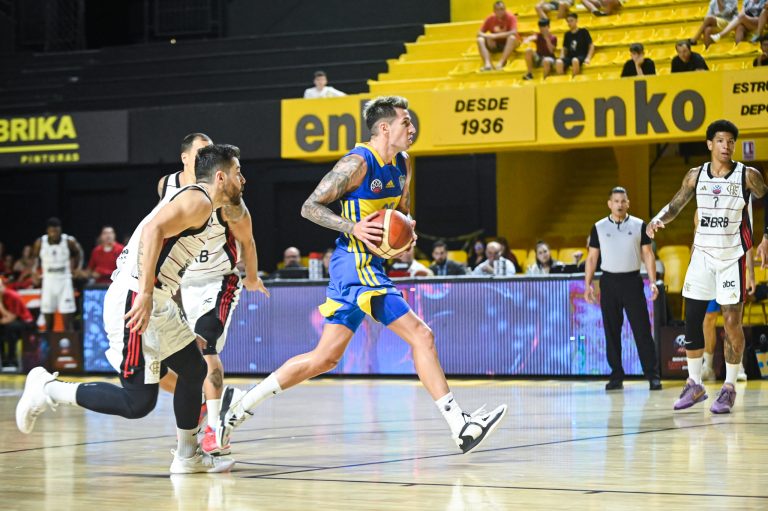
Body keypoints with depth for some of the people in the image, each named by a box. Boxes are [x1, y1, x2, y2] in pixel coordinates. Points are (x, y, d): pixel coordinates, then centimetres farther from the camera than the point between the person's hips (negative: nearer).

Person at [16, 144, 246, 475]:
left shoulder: (204, 209, 19)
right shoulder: (198, 200, -11)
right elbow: (153, 228, -27)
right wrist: (146, 294, -32)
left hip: (156, 304, 11)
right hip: (135, 302, -11)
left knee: (194, 371, 17)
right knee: (138, 403, -9)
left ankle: (187, 456, 26)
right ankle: (48, 390, 0)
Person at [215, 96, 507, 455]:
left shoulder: (402, 166, 13)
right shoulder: (358, 163, -13)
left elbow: (401, 213, 27)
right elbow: (310, 207, -11)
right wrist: (353, 227, -25)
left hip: (368, 268, 10)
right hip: (357, 266, -10)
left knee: (326, 358, 8)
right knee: (421, 335, -13)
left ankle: (239, 409, 12)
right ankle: (460, 427, -11)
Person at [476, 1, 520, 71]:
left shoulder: (511, 17, -14)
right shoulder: (490, 19, -5)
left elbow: (514, 32, -28)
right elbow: (479, 33, -3)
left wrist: (496, 35, -33)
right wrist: (487, 36, -26)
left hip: (508, 43, -3)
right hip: (495, 45, 3)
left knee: (512, 37, -36)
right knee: (480, 40, -22)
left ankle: (501, 62, -43)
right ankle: (487, 63, -38)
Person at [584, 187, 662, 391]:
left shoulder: (639, 225, 4)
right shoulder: (599, 227, 6)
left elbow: (648, 254, 4)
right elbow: (592, 257, 8)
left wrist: (653, 281, -6)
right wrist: (587, 285, 0)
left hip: (632, 280, -1)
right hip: (609, 282, 1)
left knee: (642, 330, -5)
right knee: (612, 332, 4)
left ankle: (653, 376, -2)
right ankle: (616, 376, 10)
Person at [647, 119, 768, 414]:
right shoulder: (696, 176, 0)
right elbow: (675, 206, 10)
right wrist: (657, 220, -11)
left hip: (732, 255, -3)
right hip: (703, 254, 3)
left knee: (732, 321, -5)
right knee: (692, 319, 2)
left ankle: (729, 388, 6)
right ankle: (694, 384, 16)